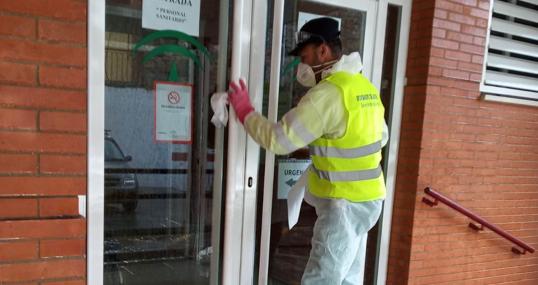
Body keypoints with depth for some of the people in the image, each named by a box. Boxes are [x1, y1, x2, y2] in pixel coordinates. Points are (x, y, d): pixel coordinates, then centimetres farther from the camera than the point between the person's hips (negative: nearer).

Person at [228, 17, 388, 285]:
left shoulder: (327, 93, -21)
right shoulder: (365, 86, 8)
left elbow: (279, 139, -21)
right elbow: (381, 136, 20)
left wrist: (245, 111, -7)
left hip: (345, 204, -9)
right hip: (365, 199, 9)